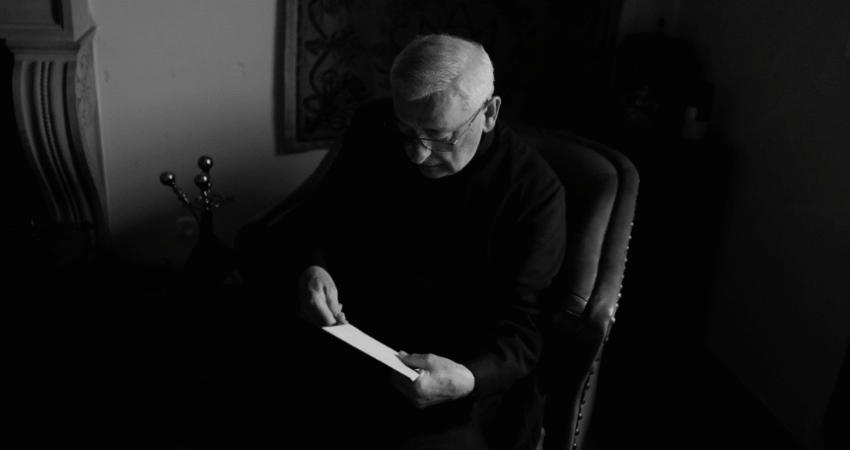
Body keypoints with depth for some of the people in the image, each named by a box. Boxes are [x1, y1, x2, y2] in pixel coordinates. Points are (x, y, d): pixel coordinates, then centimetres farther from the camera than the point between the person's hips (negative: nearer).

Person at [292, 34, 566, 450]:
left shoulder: (535, 193, -16)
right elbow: (325, 215, 8)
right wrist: (312, 268, -14)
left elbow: (523, 326, -13)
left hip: (468, 372, -2)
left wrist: (468, 378, -33)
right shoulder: (372, 130, -5)